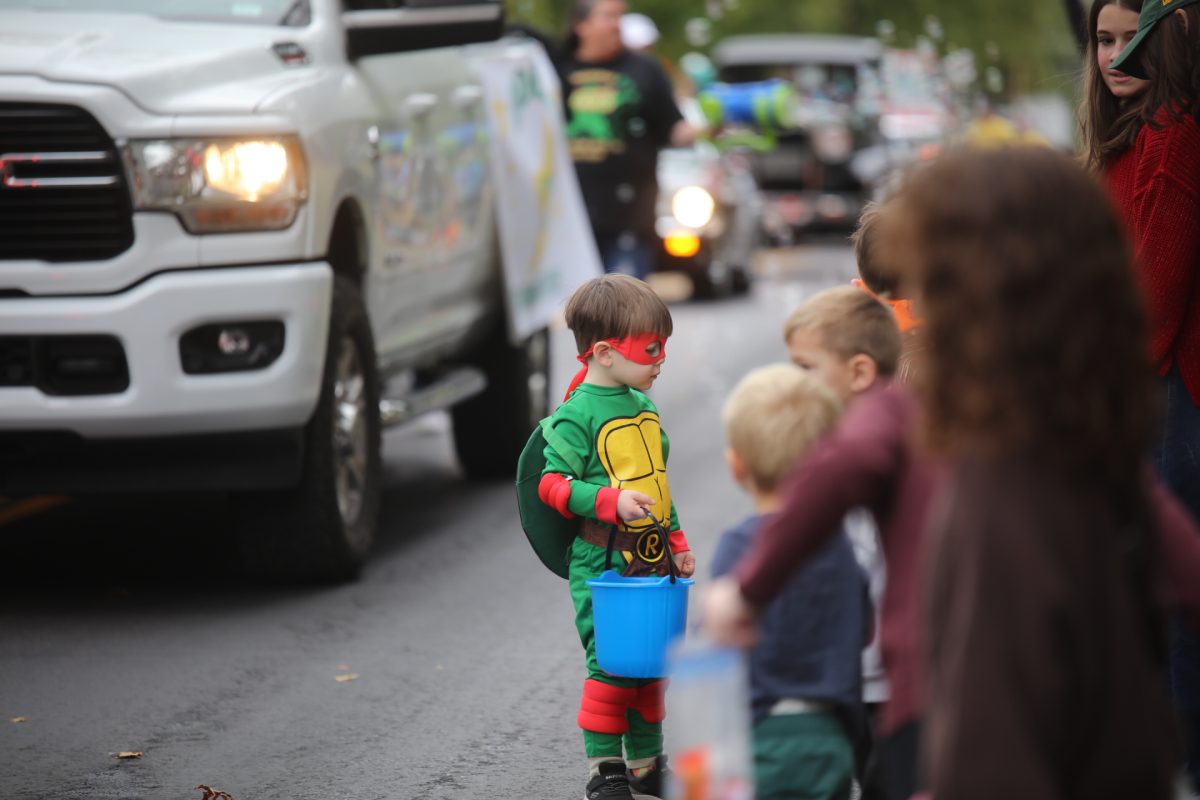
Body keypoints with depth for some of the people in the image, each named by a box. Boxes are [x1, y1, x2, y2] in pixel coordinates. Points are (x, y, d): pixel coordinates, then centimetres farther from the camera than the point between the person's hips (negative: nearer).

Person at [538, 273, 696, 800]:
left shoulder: (644, 408, 13)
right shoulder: (576, 414, -11)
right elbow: (551, 484, -14)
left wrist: (677, 541, 22)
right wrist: (612, 500, -24)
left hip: (651, 560, 8)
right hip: (600, 564, -7)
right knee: (609, 664, -8)